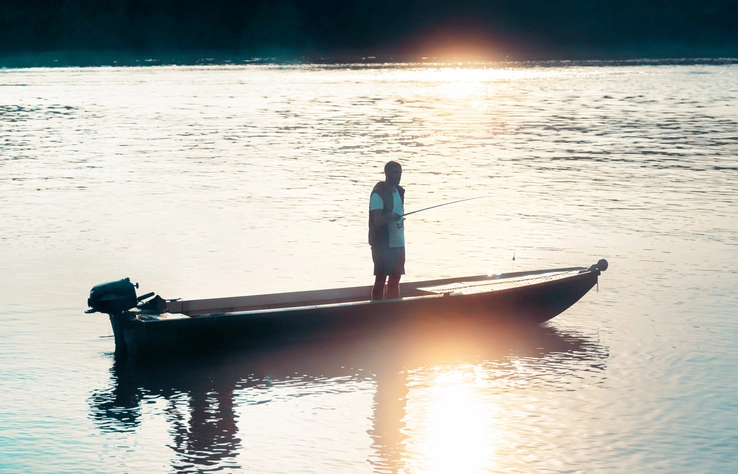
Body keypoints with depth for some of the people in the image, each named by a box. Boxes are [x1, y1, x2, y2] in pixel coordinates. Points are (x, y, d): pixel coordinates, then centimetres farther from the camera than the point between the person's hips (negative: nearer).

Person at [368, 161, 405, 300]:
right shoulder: (378, 194, -12)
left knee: (395, 278, 11)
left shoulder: (399, 191, 13)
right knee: (380, 279, -4)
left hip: (398, 244, 8)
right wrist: (391, 216, -29)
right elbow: (378, 220, -18)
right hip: (383, 245, -8)